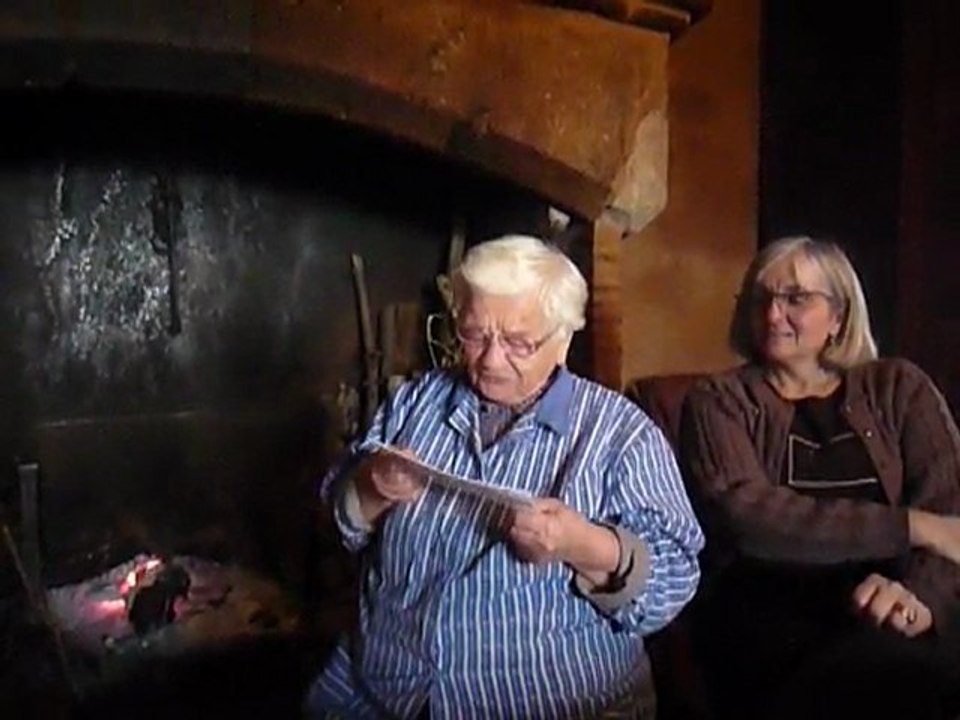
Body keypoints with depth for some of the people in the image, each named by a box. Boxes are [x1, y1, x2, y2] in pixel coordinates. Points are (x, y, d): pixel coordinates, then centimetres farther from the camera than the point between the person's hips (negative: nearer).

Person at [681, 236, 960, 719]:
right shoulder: (719, 401, 9)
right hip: (770, 613, -3)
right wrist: (911, 526, -12)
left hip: (884, 611, 3)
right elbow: (745, 516, -9)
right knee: (912, 674, -33)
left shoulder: (897, 387, 17)